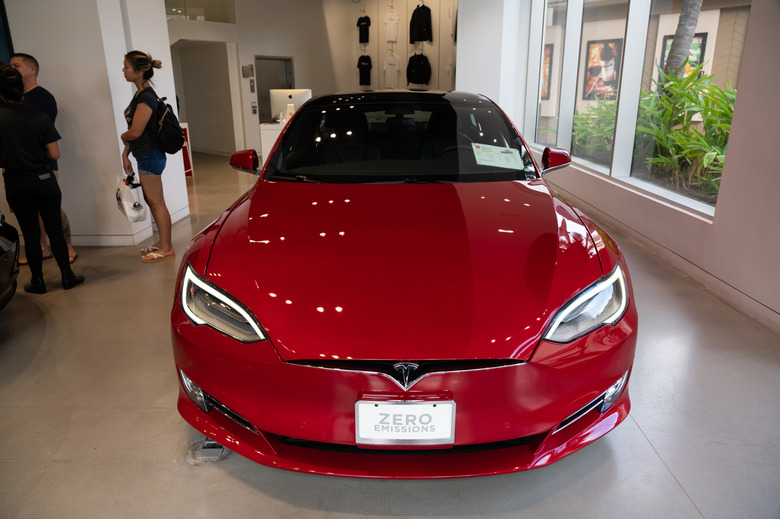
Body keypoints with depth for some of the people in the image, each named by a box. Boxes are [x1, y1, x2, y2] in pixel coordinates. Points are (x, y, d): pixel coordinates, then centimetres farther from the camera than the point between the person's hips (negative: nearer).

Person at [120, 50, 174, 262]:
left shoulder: (146, 98, -18)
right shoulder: (139, 95, 13)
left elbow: (135, 132, -22)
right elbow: (133, 130, 15)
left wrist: (122, 136, 0)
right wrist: (125, 154, 13)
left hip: (150, 156, -10)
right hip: (145, 156, 10)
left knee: (156, 202, -3)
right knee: (151, 200, 16)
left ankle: (166, 248, 6)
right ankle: (163, 242, 27)